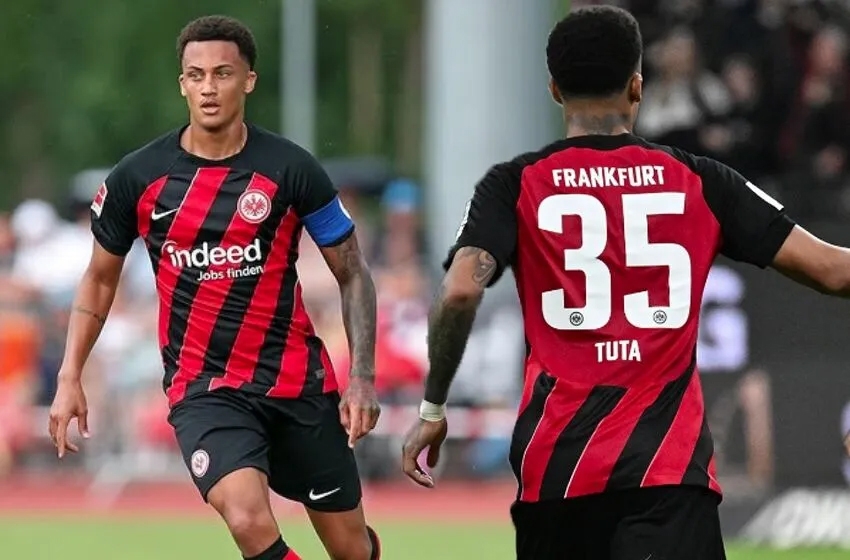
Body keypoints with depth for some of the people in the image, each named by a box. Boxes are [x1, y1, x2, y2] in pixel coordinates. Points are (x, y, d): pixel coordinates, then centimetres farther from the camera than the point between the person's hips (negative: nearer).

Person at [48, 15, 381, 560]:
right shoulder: (137, 178, -3)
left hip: (298, 380, 1)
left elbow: (353, 274, 4)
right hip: (202, 387, -1)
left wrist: (363, 379, -5)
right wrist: (70, 378, 7)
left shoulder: (291, 169, -6)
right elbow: (100, 277, 13)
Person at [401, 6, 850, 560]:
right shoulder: (701, 182, 5)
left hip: (557, 461, 1)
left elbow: (460, 293, -11)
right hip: (669, 462, -1)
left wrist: (433, 409, 0)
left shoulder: (514, 186, 3)